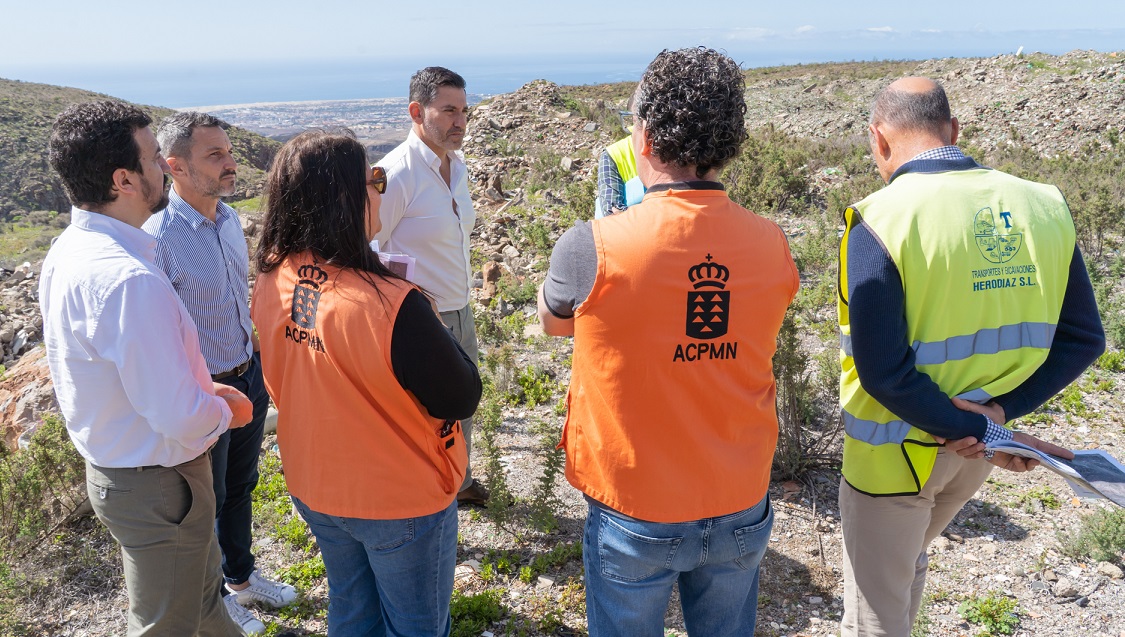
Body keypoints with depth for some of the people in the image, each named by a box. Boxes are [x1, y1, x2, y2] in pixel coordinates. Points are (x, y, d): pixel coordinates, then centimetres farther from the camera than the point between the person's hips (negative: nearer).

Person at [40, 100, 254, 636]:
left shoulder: (68, 251, 0)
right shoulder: (129, 280, -33)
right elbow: (178, 417, -31)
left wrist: (201, 389, 5)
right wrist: (224, 411, -10)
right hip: (157, 485, -9)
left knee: (199, 588, 30)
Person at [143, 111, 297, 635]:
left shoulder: (229, 218, 0)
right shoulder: (158, 239, -25)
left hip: (250, 376, 7)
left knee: (241, 487, 25)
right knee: (207, 502, 15)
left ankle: (241, 577, 48)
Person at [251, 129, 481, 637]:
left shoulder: (269, 285, -12)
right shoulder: (392, 306, -34)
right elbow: (461, 399, -22)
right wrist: (428, 328, -8)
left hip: (313, 491, 6)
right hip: (401, 504, -6)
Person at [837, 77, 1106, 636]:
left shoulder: (880, 220, -22)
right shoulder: (1042, 207, -4)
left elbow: (881, 370, -25)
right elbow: (1082, 340, -1)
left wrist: (982, 433, -15)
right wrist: (999, 409, -8)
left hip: (898, 449, -6)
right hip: (972, 455, 6)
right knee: (906, 563, 32)